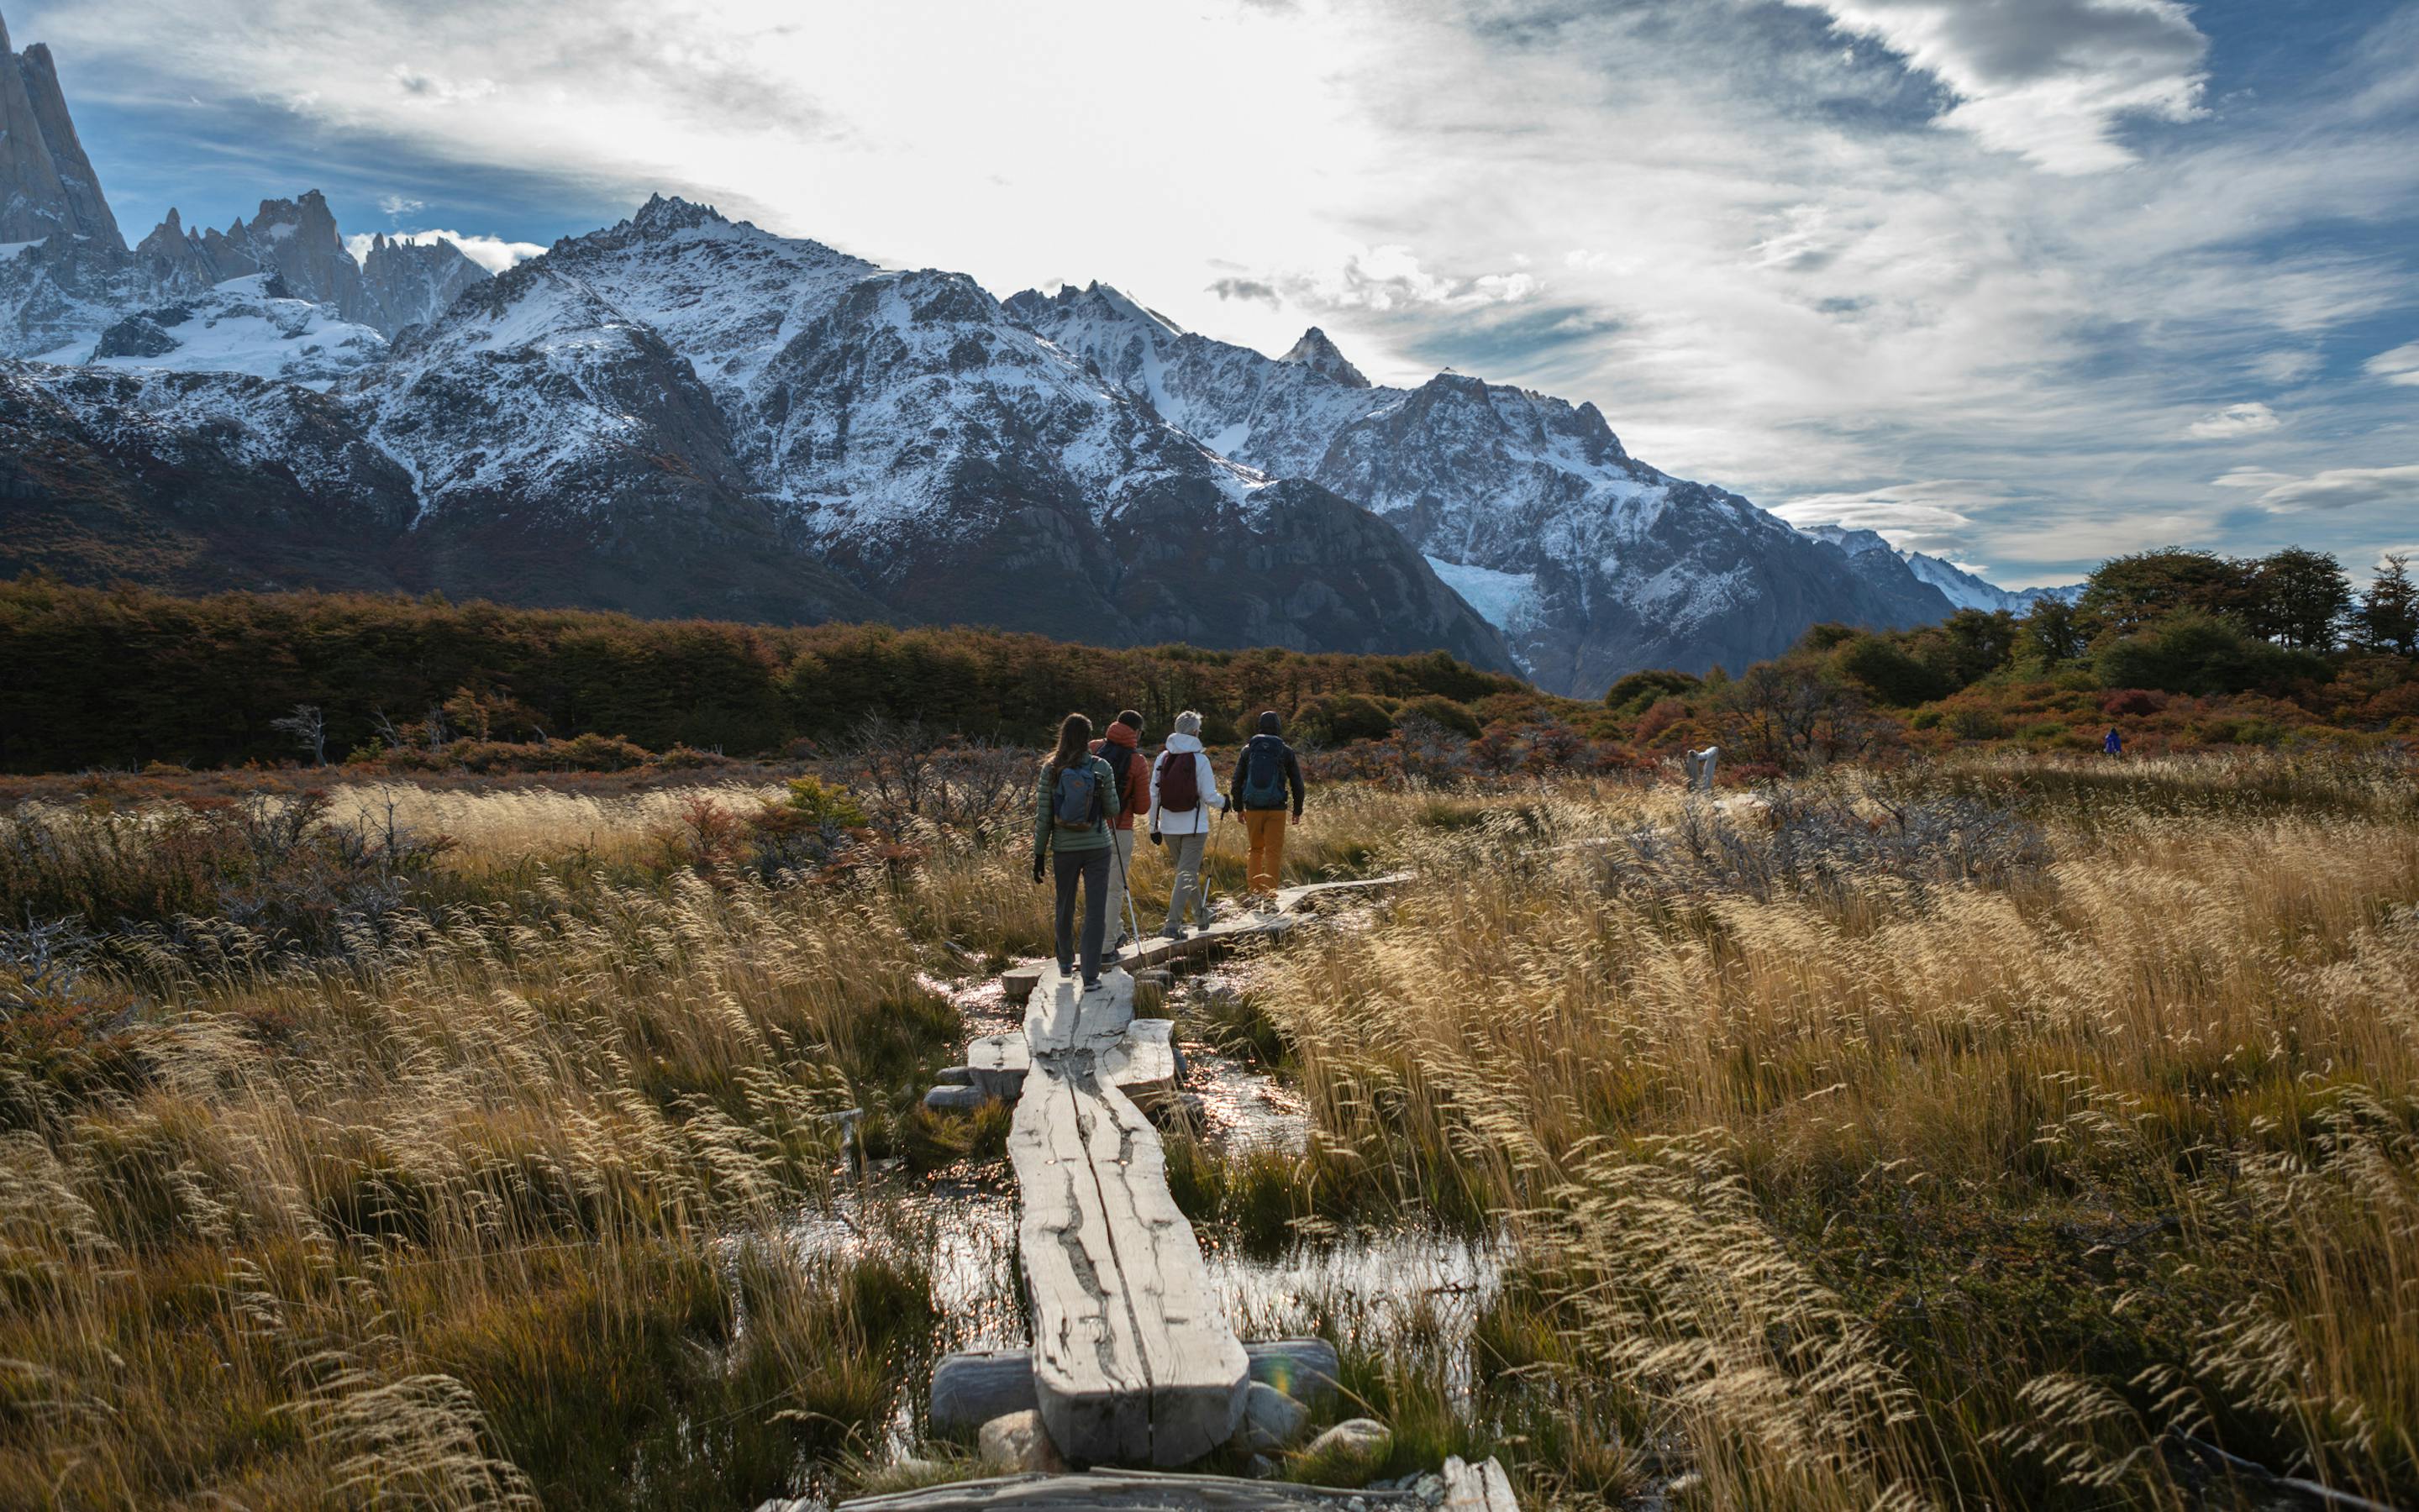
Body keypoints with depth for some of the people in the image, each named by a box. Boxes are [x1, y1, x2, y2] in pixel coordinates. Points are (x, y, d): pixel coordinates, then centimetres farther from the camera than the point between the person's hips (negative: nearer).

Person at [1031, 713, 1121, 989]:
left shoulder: (1051, 769, -5)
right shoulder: (1101, 767, -8)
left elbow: (1043, 816, -4)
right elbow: (1112, 809, -2)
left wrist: (1039, 853, 3)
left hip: (1065, 848, 2)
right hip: (1097, 847, -2)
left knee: (1065, 907, 20)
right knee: (1095, 911, 1)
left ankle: (1065, 963, 38)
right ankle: (1090, 975, -3)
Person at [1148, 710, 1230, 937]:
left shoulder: (1163, 758, 1)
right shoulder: (1200, 759, -12)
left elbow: (1154, 795, 2)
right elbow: (1209, 796, -12)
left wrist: (1154, 826, 9)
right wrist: (1223, 802, 10)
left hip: (1168, 827, 5)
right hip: (1194, 827, -5)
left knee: (1187, 870, 21)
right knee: (1187, 874, -2)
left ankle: (1201, 915, 37)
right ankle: (1172, 923, -12)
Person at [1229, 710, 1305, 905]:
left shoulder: (1248, 749, 4)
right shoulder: (1286, 751, 0)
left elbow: (1237, 781, 6)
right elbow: (1297, 783, 2)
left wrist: (1238, 808, 14)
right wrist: (1297, 810, 11)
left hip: (1252, 808, 2)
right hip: (1276, 809, -2)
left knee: (1256, 849, 17)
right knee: (1274, 852, 4)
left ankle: (1253, 888, 12)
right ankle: (1269, 890, -1)